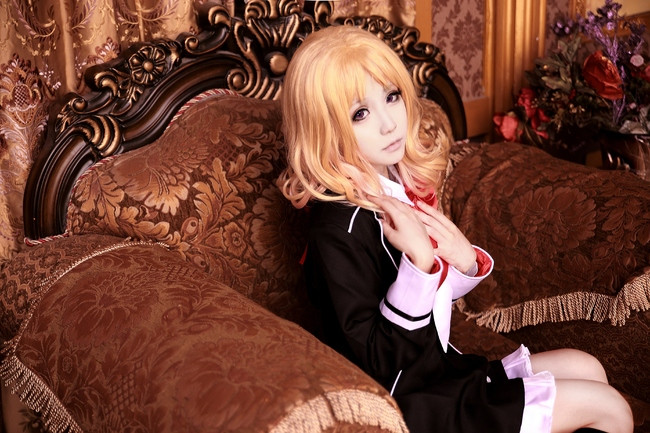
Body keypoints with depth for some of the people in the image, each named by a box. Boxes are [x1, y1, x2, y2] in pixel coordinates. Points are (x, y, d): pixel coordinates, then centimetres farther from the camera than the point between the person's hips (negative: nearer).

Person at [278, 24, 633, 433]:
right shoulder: (339, 230, -25)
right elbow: (376, 362, -25)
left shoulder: (406, 183, 0)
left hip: (443, 368, 8)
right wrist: (417, 259, -33)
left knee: (586, 368, 15)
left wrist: (466, 261, -9)